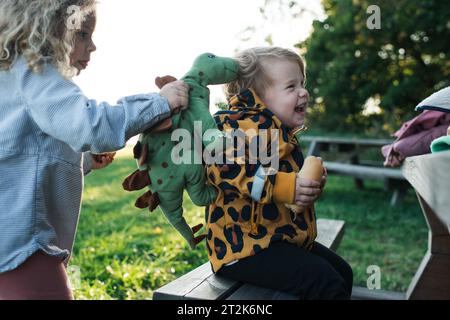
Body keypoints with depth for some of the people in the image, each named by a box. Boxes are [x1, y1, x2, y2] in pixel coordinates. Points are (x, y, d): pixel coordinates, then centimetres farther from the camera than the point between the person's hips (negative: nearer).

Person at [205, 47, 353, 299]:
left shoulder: (281, 132, 16)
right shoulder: (242, 125, -17)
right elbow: (225, 168, -34)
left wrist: (311, 185, 12)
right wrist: (283, 187, -33)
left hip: (286, 239, 11)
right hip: (246, 247, -11)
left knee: (342, 273, 19)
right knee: (325, 283, -22)